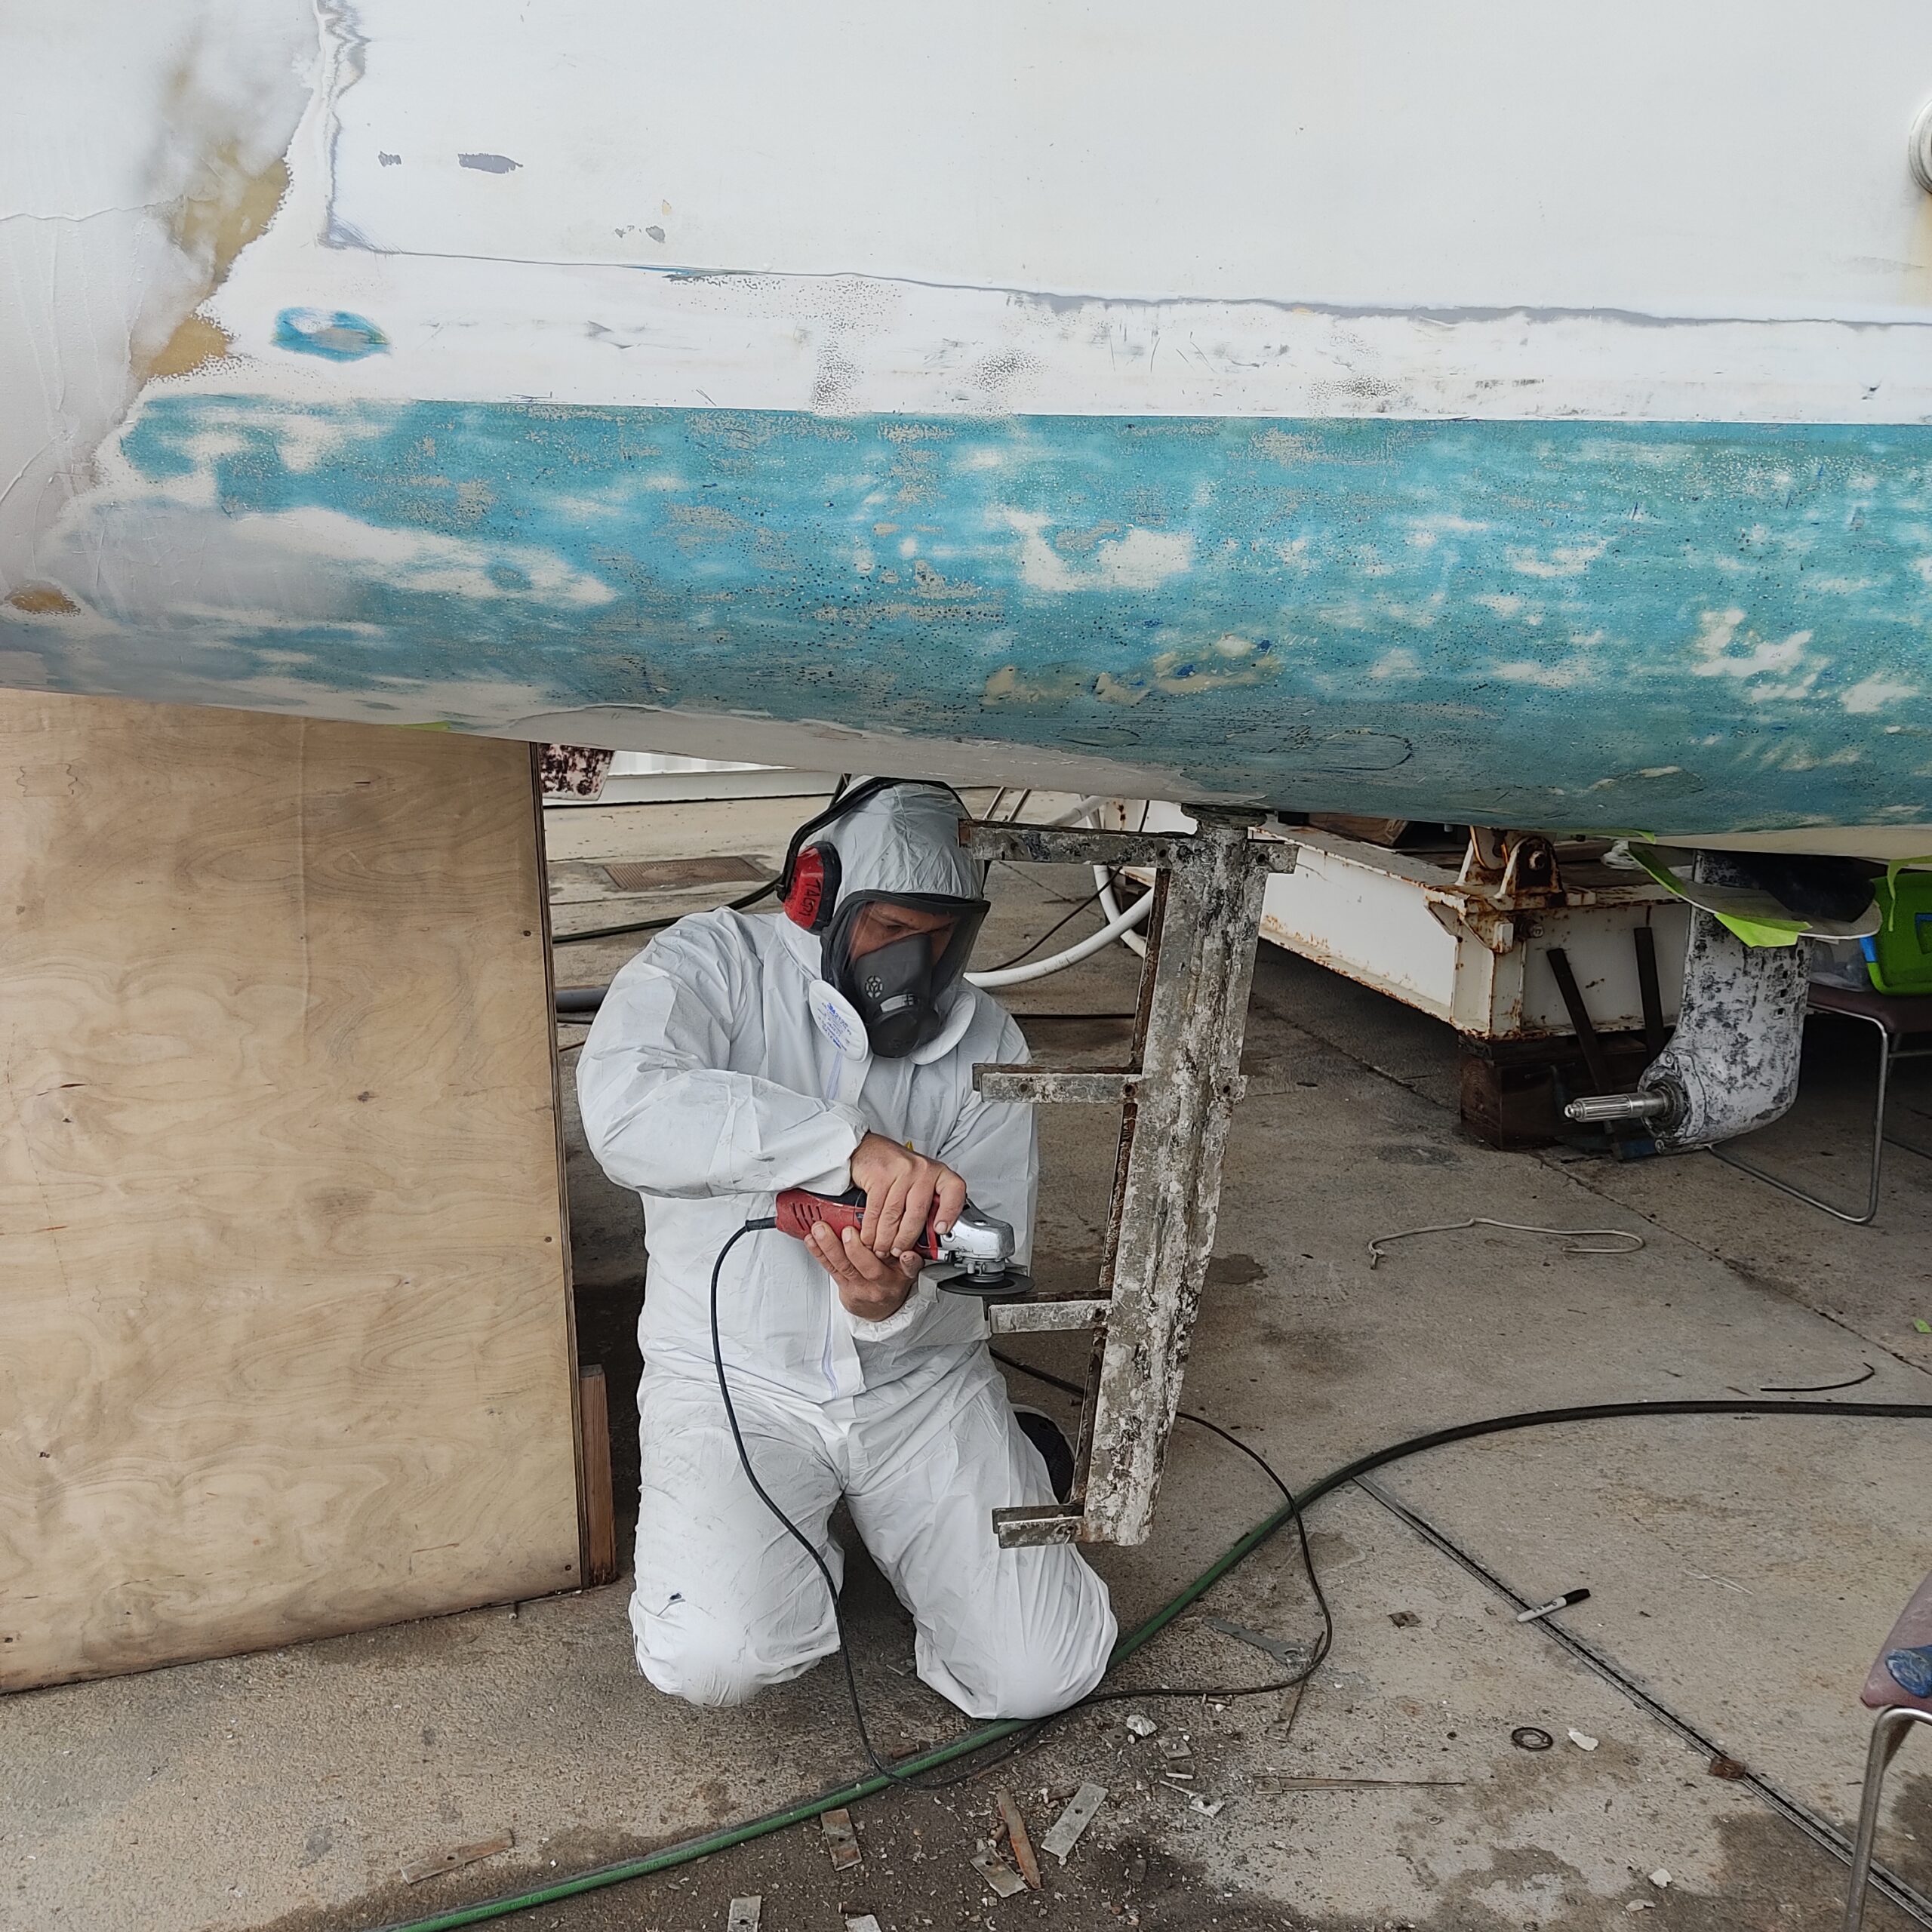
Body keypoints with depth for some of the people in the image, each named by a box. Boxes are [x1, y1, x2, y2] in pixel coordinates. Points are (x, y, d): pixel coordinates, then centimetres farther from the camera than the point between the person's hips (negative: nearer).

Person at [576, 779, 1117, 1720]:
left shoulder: (987, 1043, -2)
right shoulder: (716, 963, -11)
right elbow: (624, 1105, -33)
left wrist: (896, 1305, -28)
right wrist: (850, 1146, -43)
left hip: (919, 1378, 2)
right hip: (735, 1381, -2)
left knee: (1041, 1675, -8)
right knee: (716, 1658, -25)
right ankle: (798, 1543, 9)